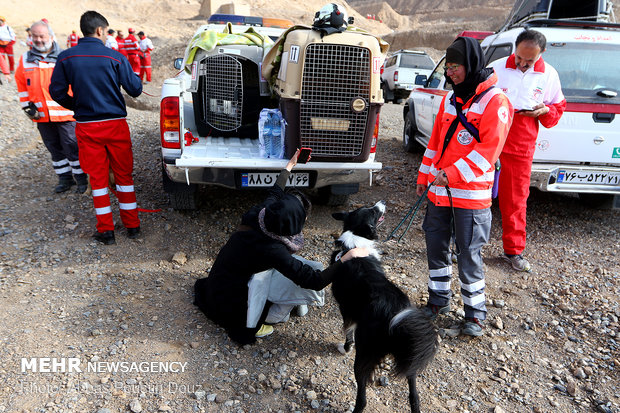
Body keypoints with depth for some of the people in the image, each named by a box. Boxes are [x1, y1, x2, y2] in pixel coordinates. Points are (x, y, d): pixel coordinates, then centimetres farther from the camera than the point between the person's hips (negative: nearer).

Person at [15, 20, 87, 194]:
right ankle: (65, 178, 24)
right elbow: (21, 84, 15)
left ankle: (81, 178, 13)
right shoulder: (25, 59, 9)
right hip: (41, 115, 4)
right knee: (54, 149, 12)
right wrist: (27, 106, 7)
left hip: (65, 113, -4)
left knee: (72, 147, -1)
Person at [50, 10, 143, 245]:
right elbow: (135, 89, -3)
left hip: (86, 127, 1)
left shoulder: (66, 58, 0)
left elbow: (57, 92, 2)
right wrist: (134, 75, 18)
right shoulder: (114, 57, -6)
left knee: (98, 178, 10)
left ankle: (106, 230, 14)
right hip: (115, 125, -1)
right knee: (124, 175, 10)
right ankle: (132, 226, 17)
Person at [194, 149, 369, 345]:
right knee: (302, 278, -11)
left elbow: (275, 192, 7)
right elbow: (315, 281, -34)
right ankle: (250, 325, 3)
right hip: (230, 305, -7)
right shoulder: (273, 250, -34)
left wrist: (290, 165, 21)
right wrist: (349, 256, -31)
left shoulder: (260, 213, -16)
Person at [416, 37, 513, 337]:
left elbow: (489, 149, -18)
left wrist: (452, 175, -24)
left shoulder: (495, 101, -9)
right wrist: (424, 177, 16)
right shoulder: (450, 100, 13)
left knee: (469, 254, 2)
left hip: (471, 194, -7)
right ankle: (439, 300, 32)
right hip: (439, 191, 7)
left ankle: (475, 312, 21)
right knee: (436, 246, 13)